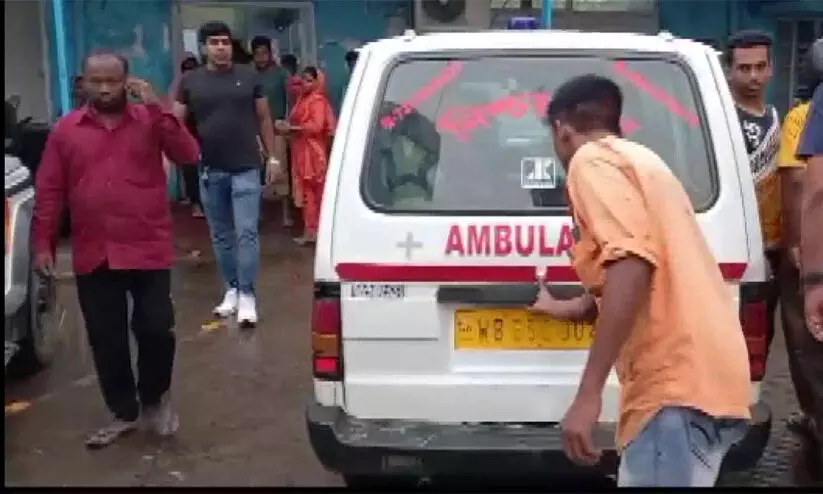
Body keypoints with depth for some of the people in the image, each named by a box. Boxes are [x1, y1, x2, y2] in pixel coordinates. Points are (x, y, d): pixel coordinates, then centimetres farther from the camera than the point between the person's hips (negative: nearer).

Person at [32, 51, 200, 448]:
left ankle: (155, 399, 25)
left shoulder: (150, 120, 2)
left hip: (147, 250, -2)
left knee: (156, 330, -1)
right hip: (93, 256, 2)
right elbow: (50, 191, 7)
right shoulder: (66, 129, 6)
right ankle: (123, 412, 25)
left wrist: (156, 107, -17)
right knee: (106, 340, 9)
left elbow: (188, 155, -13)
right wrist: (43, 244, 2)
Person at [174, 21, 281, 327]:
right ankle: (231, 289, 23)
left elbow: (264, 119, 9)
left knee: (246, 233, -6)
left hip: (246, 169, -2)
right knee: (221, 235, 11)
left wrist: (272, 157, 6)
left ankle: (247, 296, -1)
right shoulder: (190, 81, 4)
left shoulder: (249, 77, 3)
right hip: (210, 171, 2)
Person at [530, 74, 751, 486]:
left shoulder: (593, 159, -2)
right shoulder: (636, 157, 29)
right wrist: (563, 308, 60)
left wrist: (588, 394, -22)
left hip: (676, 384, -10)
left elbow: (631, 265, -20)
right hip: (695, 377, 10)